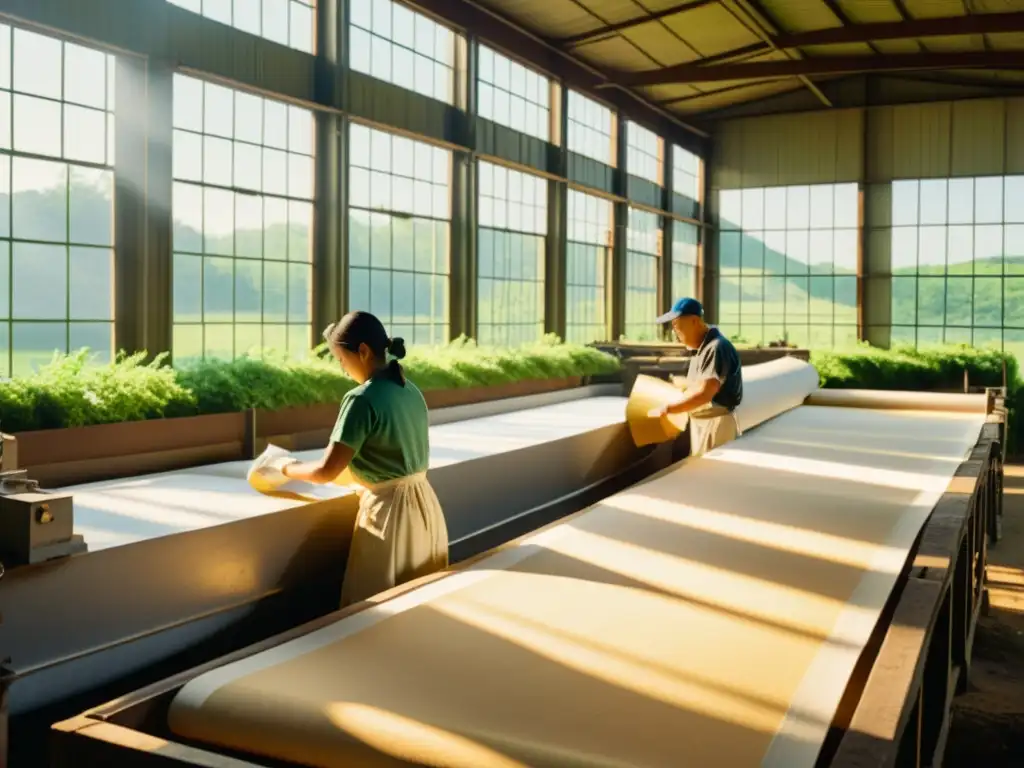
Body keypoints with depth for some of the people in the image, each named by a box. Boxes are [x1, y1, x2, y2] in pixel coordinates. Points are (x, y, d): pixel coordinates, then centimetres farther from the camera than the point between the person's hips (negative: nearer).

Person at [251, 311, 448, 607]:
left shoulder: (362, 399, -15)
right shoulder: (411, 390, 8)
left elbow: (327, 471, -14)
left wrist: (287, 467, 3)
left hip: (390, 512, -8)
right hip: (425, 505, 8)